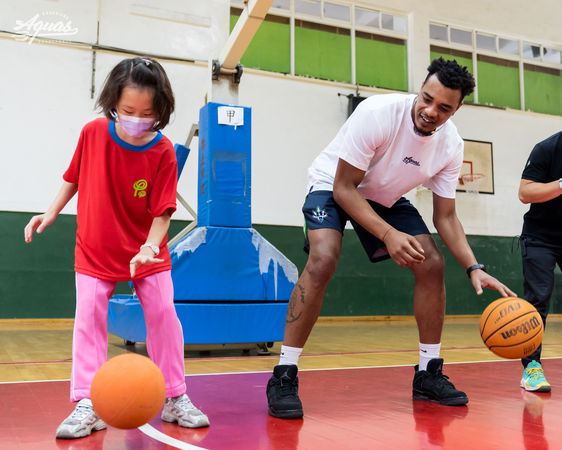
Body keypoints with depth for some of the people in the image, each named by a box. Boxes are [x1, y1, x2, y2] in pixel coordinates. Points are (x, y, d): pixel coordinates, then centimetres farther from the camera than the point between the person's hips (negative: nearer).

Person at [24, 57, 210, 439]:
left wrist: (150, 246, -33)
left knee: (163, 314, -5)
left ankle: (175, 398, 10)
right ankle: (87, 405, 1)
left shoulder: (163, 152, -17)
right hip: (95, 250, 2)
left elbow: (162, 211, -17)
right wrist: (52, 212, 8)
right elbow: (75, 177, 8)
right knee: (89, 316, -7)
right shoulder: (93, 133, -10)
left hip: (146, 252, -1)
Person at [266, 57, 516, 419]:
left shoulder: (451, 145, -16)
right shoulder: (377, 113, -31)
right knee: (323, 260, -31)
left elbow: (445, 217, -8)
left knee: (432, 265, -7)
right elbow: (344, 188, -27)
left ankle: (429, 374, 8)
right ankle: (284, 376, -21)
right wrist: (388, 234, -37)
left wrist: (474, 267, -22)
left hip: (387, 198, 5)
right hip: (333, 187, -5)